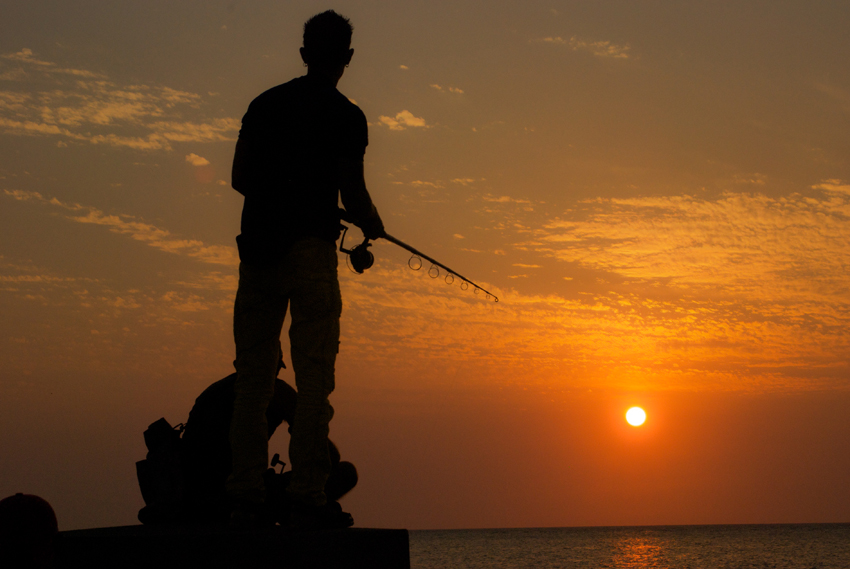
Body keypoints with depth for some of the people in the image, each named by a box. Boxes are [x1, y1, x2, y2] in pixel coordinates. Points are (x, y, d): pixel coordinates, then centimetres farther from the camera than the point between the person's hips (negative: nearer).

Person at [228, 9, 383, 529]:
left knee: (253, 374, 7)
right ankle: (308, 496, -7)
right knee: (314, 374, -3)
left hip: (257, 247, 5)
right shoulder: (343, 116, 0)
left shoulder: (263, 105, 16)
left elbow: (240, 179, 17)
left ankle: (246, 496, 4)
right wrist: (372, 225, 15)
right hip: (310, 246, -5)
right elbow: (352, 192, -5)